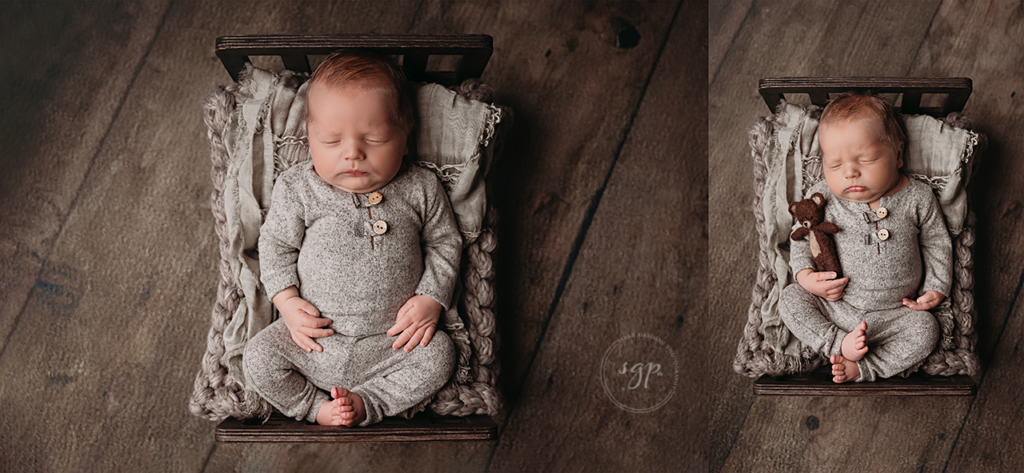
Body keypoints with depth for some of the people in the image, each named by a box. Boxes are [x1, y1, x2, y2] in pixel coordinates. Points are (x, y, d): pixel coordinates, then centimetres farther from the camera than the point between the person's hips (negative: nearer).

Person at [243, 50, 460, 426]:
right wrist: (287, 301, -10)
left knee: (438, 354, -19)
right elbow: (276, 244, 3)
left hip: (391, 340, 0)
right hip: (315, 336, 0)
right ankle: (317, 407, 4)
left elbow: (445, 242, 4)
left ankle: (365, 403, -6)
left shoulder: (420, 190, -6)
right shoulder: (297, 189, -7)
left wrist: (431, 298, -8)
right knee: (259, 358, -14)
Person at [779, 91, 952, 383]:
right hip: (833, 303, 1)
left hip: (894, 313, -1)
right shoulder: (821, 198, -9)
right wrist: (806, 275, -12)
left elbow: (936, 242, 7)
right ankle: (838, 344, -22)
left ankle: (862, 369, -19)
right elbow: (802, 236, 4)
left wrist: (936, 286, 1)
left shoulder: (917, 198, -8)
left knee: (924, 330, -23)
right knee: (791, 299, -16)